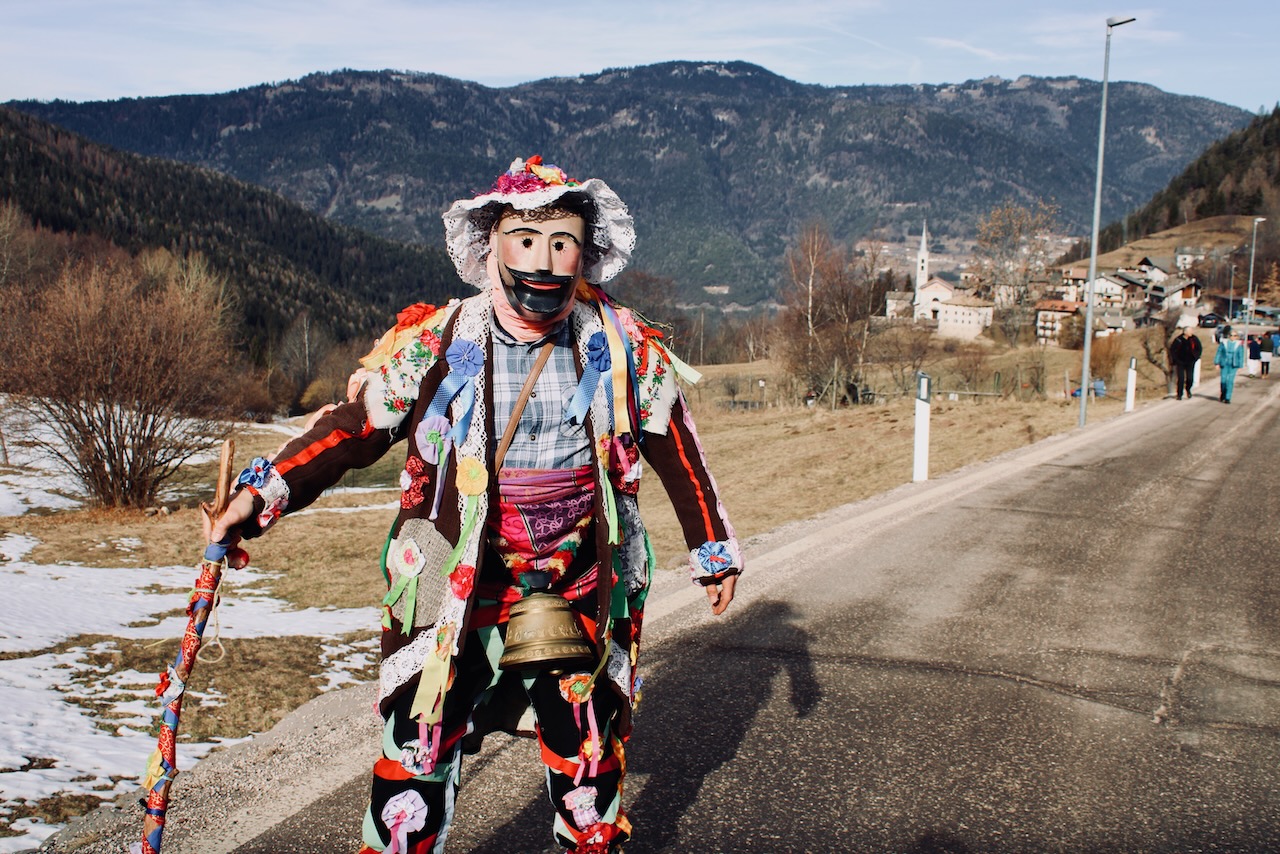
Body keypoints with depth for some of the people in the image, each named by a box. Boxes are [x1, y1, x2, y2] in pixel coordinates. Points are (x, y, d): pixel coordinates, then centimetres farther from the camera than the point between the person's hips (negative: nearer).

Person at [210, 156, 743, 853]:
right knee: (419, 754, -3)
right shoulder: (434, 344, -8)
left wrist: (714, 550, 16)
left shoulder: (622, 346, -3)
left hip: (584, 593, 2)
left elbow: (674, 448, 8)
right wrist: (263, 493, -20)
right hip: (454, 592, -2)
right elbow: (354, 428, -6)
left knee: (592, 752, 15)